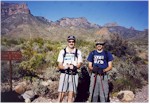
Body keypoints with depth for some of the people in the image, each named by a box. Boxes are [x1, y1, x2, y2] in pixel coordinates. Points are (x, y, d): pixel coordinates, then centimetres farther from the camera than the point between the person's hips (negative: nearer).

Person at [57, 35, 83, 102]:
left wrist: (73, 67, -21)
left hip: (74, 75, 1)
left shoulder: (78, 52, 7)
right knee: (61, 95, -3)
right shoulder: (62, 51, 6)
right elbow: (59, 65, 2)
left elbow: (79, 64, 1)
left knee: (71, 95, 2)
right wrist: (65, 67, -20)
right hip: (64, 74, 0)